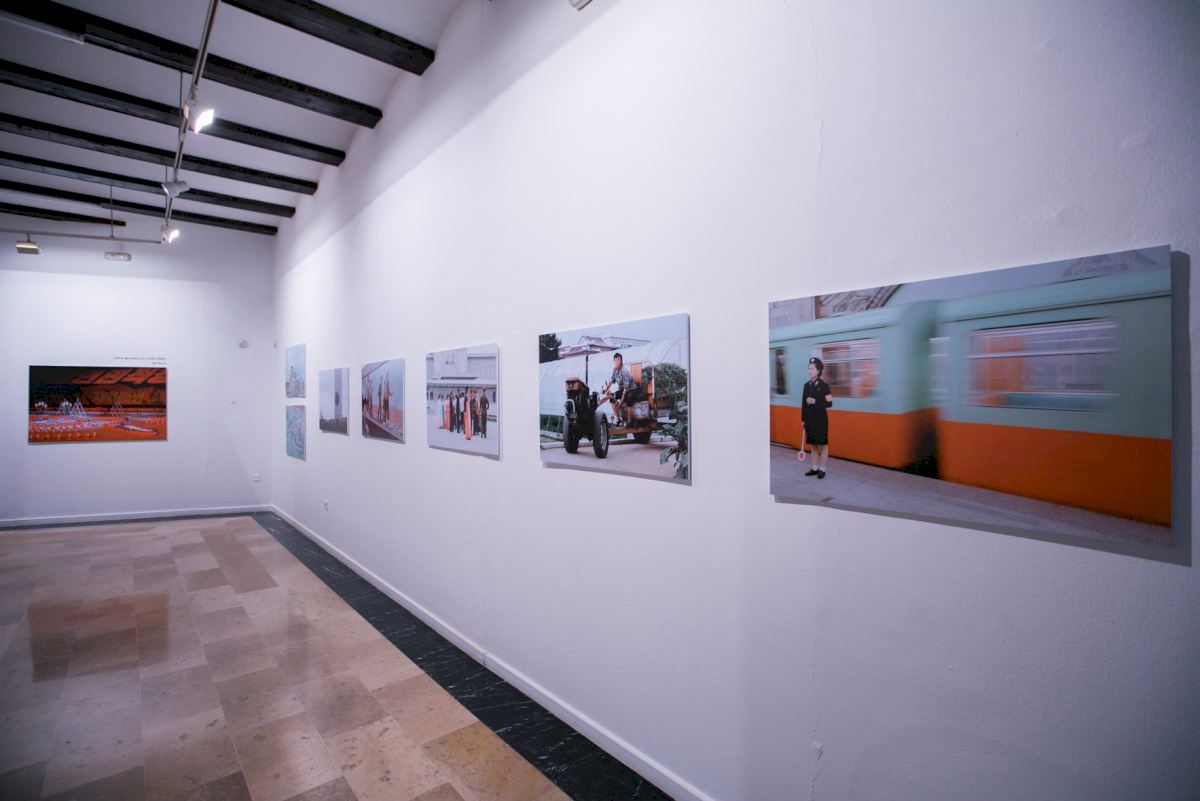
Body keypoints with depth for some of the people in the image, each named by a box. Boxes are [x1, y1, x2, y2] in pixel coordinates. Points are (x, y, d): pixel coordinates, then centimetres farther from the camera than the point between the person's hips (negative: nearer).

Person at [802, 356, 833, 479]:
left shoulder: (824, 386, -10)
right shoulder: (807, 385, 6)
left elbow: (829, 403, -9)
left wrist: (815, 402, -21)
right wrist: (803, 419, 10)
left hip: (820, 419, -6)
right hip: (810, 419, 6)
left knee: (822, 445, 3)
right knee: (813, 445, 12)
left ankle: (822, 469, 11)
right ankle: (815, 468, 21)